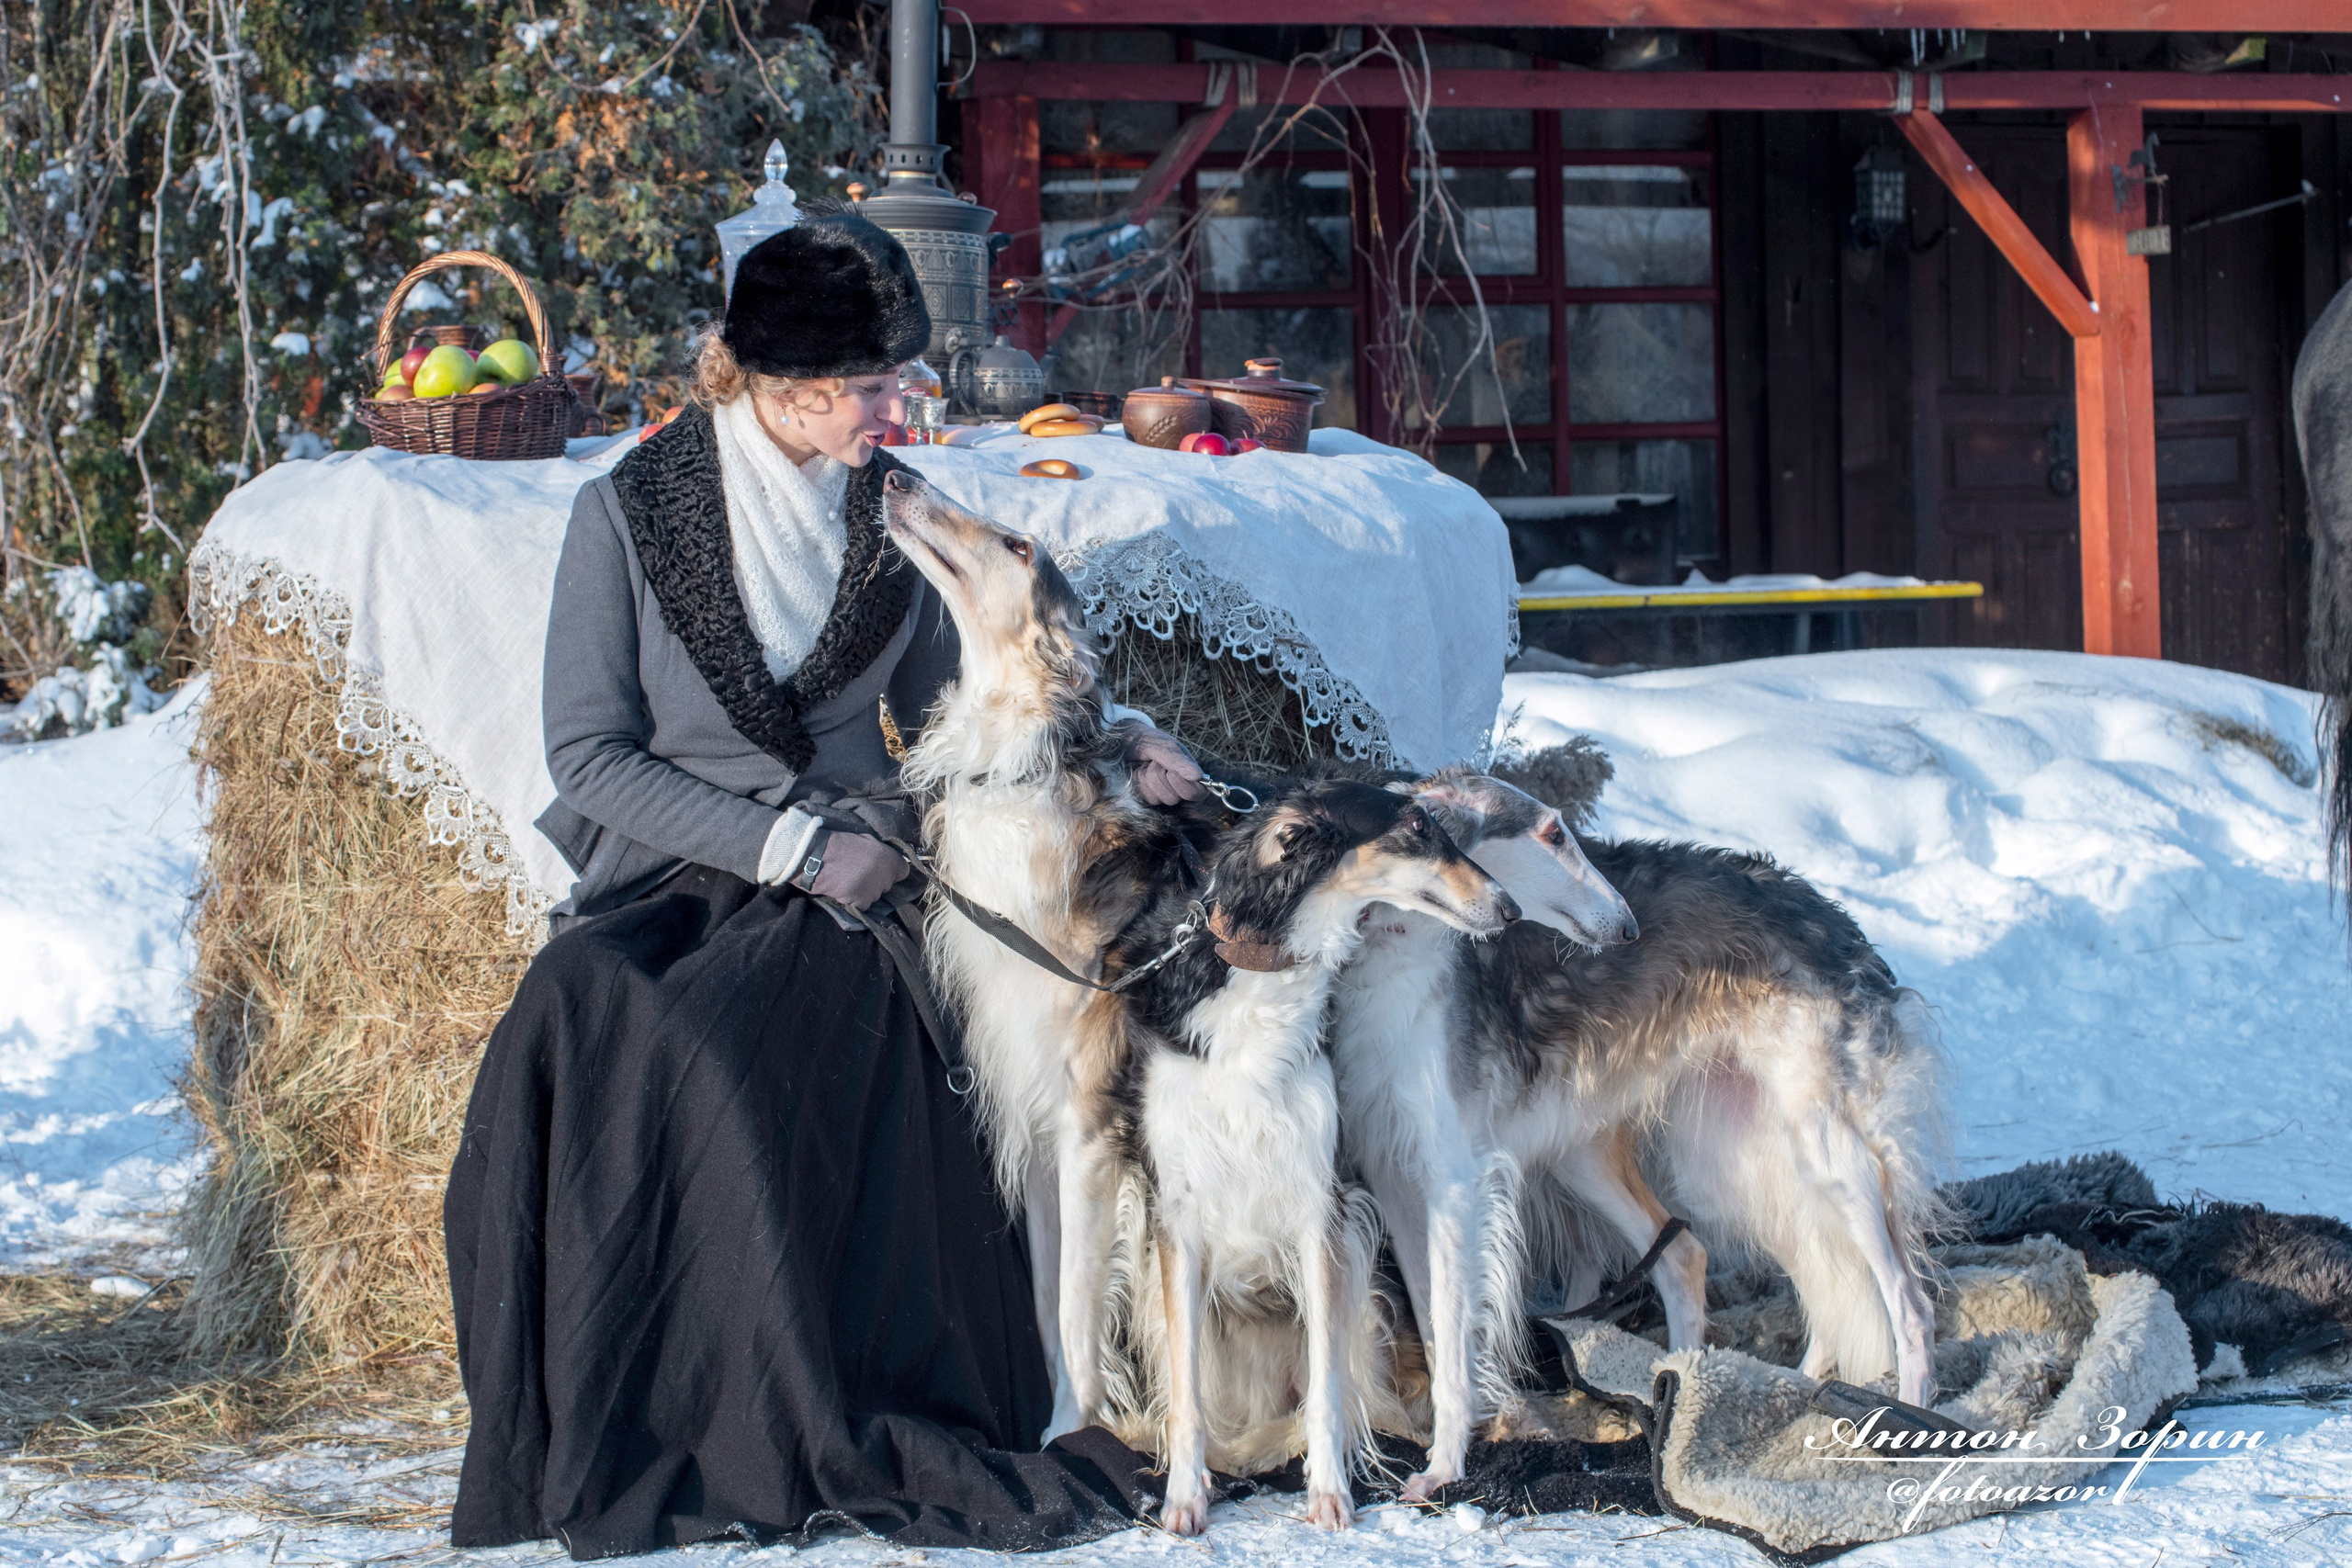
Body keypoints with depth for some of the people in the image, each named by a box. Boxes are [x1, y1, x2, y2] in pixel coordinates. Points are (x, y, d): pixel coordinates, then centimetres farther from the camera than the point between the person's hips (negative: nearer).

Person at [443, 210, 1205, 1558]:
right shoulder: (630, 512, -2)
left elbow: (937, 709, 20)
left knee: (787, 1040, -33)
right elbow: (590, 754, -4)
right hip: (673, 877, -1)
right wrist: (784, 845, -11)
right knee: (583, 1027, -35)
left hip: (847, 884, 2)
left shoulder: (891, 510, 9)